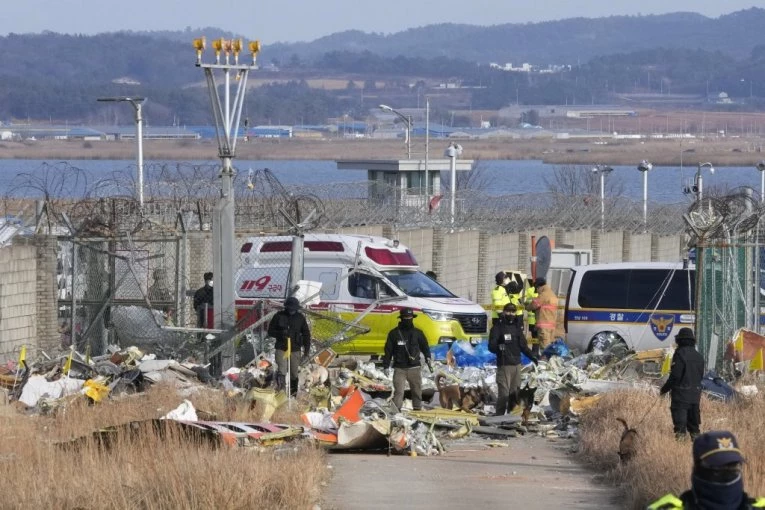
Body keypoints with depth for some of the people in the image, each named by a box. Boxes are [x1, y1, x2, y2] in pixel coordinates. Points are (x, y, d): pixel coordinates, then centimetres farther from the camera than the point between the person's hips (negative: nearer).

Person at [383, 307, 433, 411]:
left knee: (417, 391, 6)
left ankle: (417, 409, 14)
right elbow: (388, 351, 6)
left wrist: (428, 359, 0)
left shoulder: (418, 333, 9)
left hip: (414, 368, 2)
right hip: (399, 368, -2)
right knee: (398, 391, -11)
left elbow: (425, 347, 15)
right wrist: (386, 366, 2)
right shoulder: (394, 333, 4)